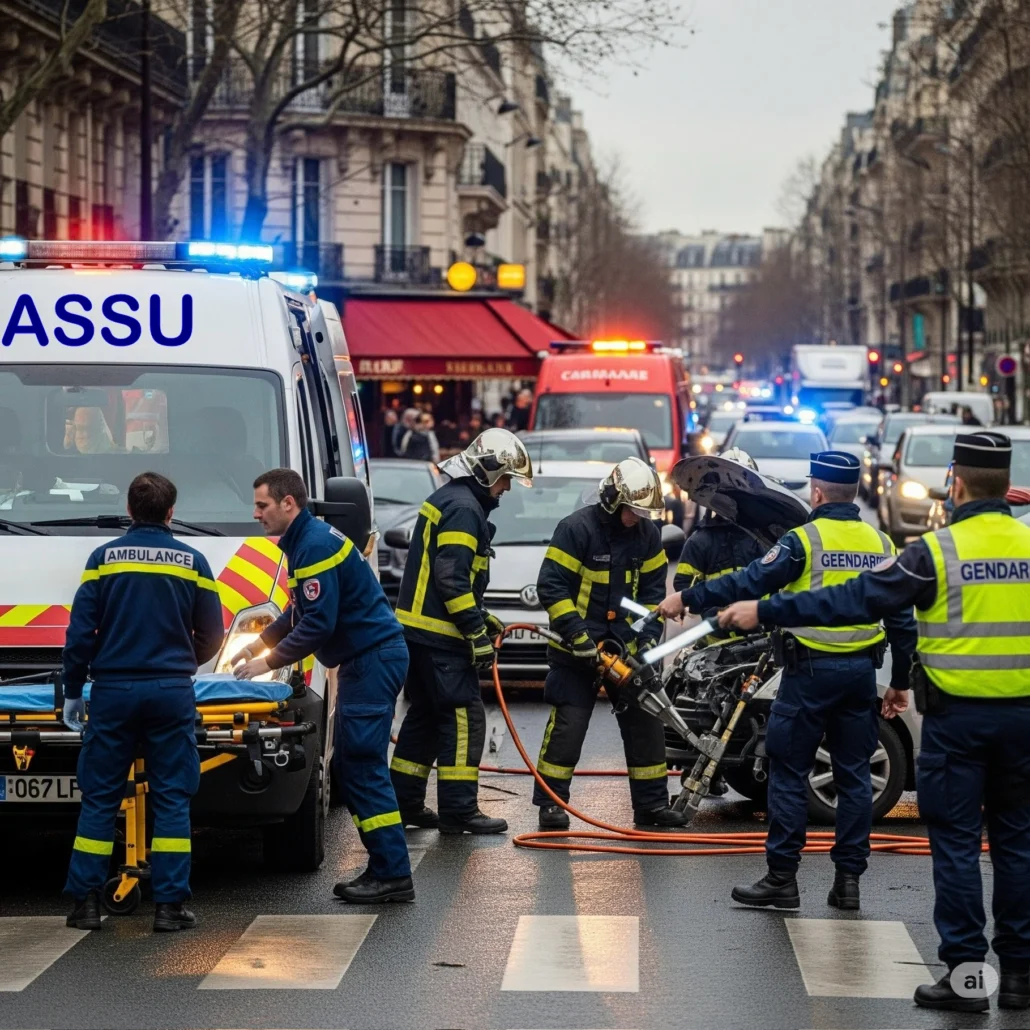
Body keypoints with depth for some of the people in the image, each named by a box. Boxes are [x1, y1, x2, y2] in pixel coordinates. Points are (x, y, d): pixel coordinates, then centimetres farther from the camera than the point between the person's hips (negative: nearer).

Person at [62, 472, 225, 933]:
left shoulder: (104, 558, 1)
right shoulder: (192, 561, 3)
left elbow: (80, 632, -1)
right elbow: (211, 635, 8)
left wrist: (73, 691, 8)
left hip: (112, 689, 0)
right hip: (171, 692, 0)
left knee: (99, 799, 5)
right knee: (171, 799, 4)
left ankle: (86, 903, 4)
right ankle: (170, 904, 1)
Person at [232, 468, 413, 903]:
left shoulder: (316, 546, -17)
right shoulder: (305, 540, 17)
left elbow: (318, 625, -23)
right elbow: (300, 611, 27)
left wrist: (269, 661, -14)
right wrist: (258, 644, 22)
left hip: (373, 660, -11)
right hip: (365, 659, 11)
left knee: (363, 767, -12)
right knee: (350, 766, 10)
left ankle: (393, 875, -14)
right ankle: (383, 868, 11)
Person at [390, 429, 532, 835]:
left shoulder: (448, 499, 19)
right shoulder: (464, 508, -15)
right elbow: (451, 577, -22)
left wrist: (480, 617, 21)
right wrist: (476, 631, -20)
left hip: (419, 629, 11)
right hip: (440, 634, -11)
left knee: (426, 716, 15)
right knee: (463, 717, -7)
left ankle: (404, 803, 19)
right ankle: (458, 810, -8)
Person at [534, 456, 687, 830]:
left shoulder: (647, 534, 3)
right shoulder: (577, 528, -15)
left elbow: (652, 591, 9)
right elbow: (551, 586, -17)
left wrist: (649, 637, -3)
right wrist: (577, 635, -22)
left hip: (626, 645, 5)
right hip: (576, 647, -5)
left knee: (645, 721, 5)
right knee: (569, 722, -7)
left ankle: (651, 803, 13)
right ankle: (551, 803, 3)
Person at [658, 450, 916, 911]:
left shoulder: (804, 540, -10)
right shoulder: (880, 544, 6)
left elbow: (749, 582, -15)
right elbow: (902, 619, 9)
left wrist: (688, 599, -9)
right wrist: (900, 680, 17)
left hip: (811, 670, -5)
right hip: (861, 670, 5)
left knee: (789, 772, 2)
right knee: (853, 774, 11)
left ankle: (781, 878, 3)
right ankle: (849, 877, 12)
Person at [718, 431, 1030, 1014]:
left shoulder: (937, 551, -11)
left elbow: (852, 600, -11)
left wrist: (765, 612, -6)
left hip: (958, 718, -4)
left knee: (957, 844, 2)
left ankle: (965, 974, 2)